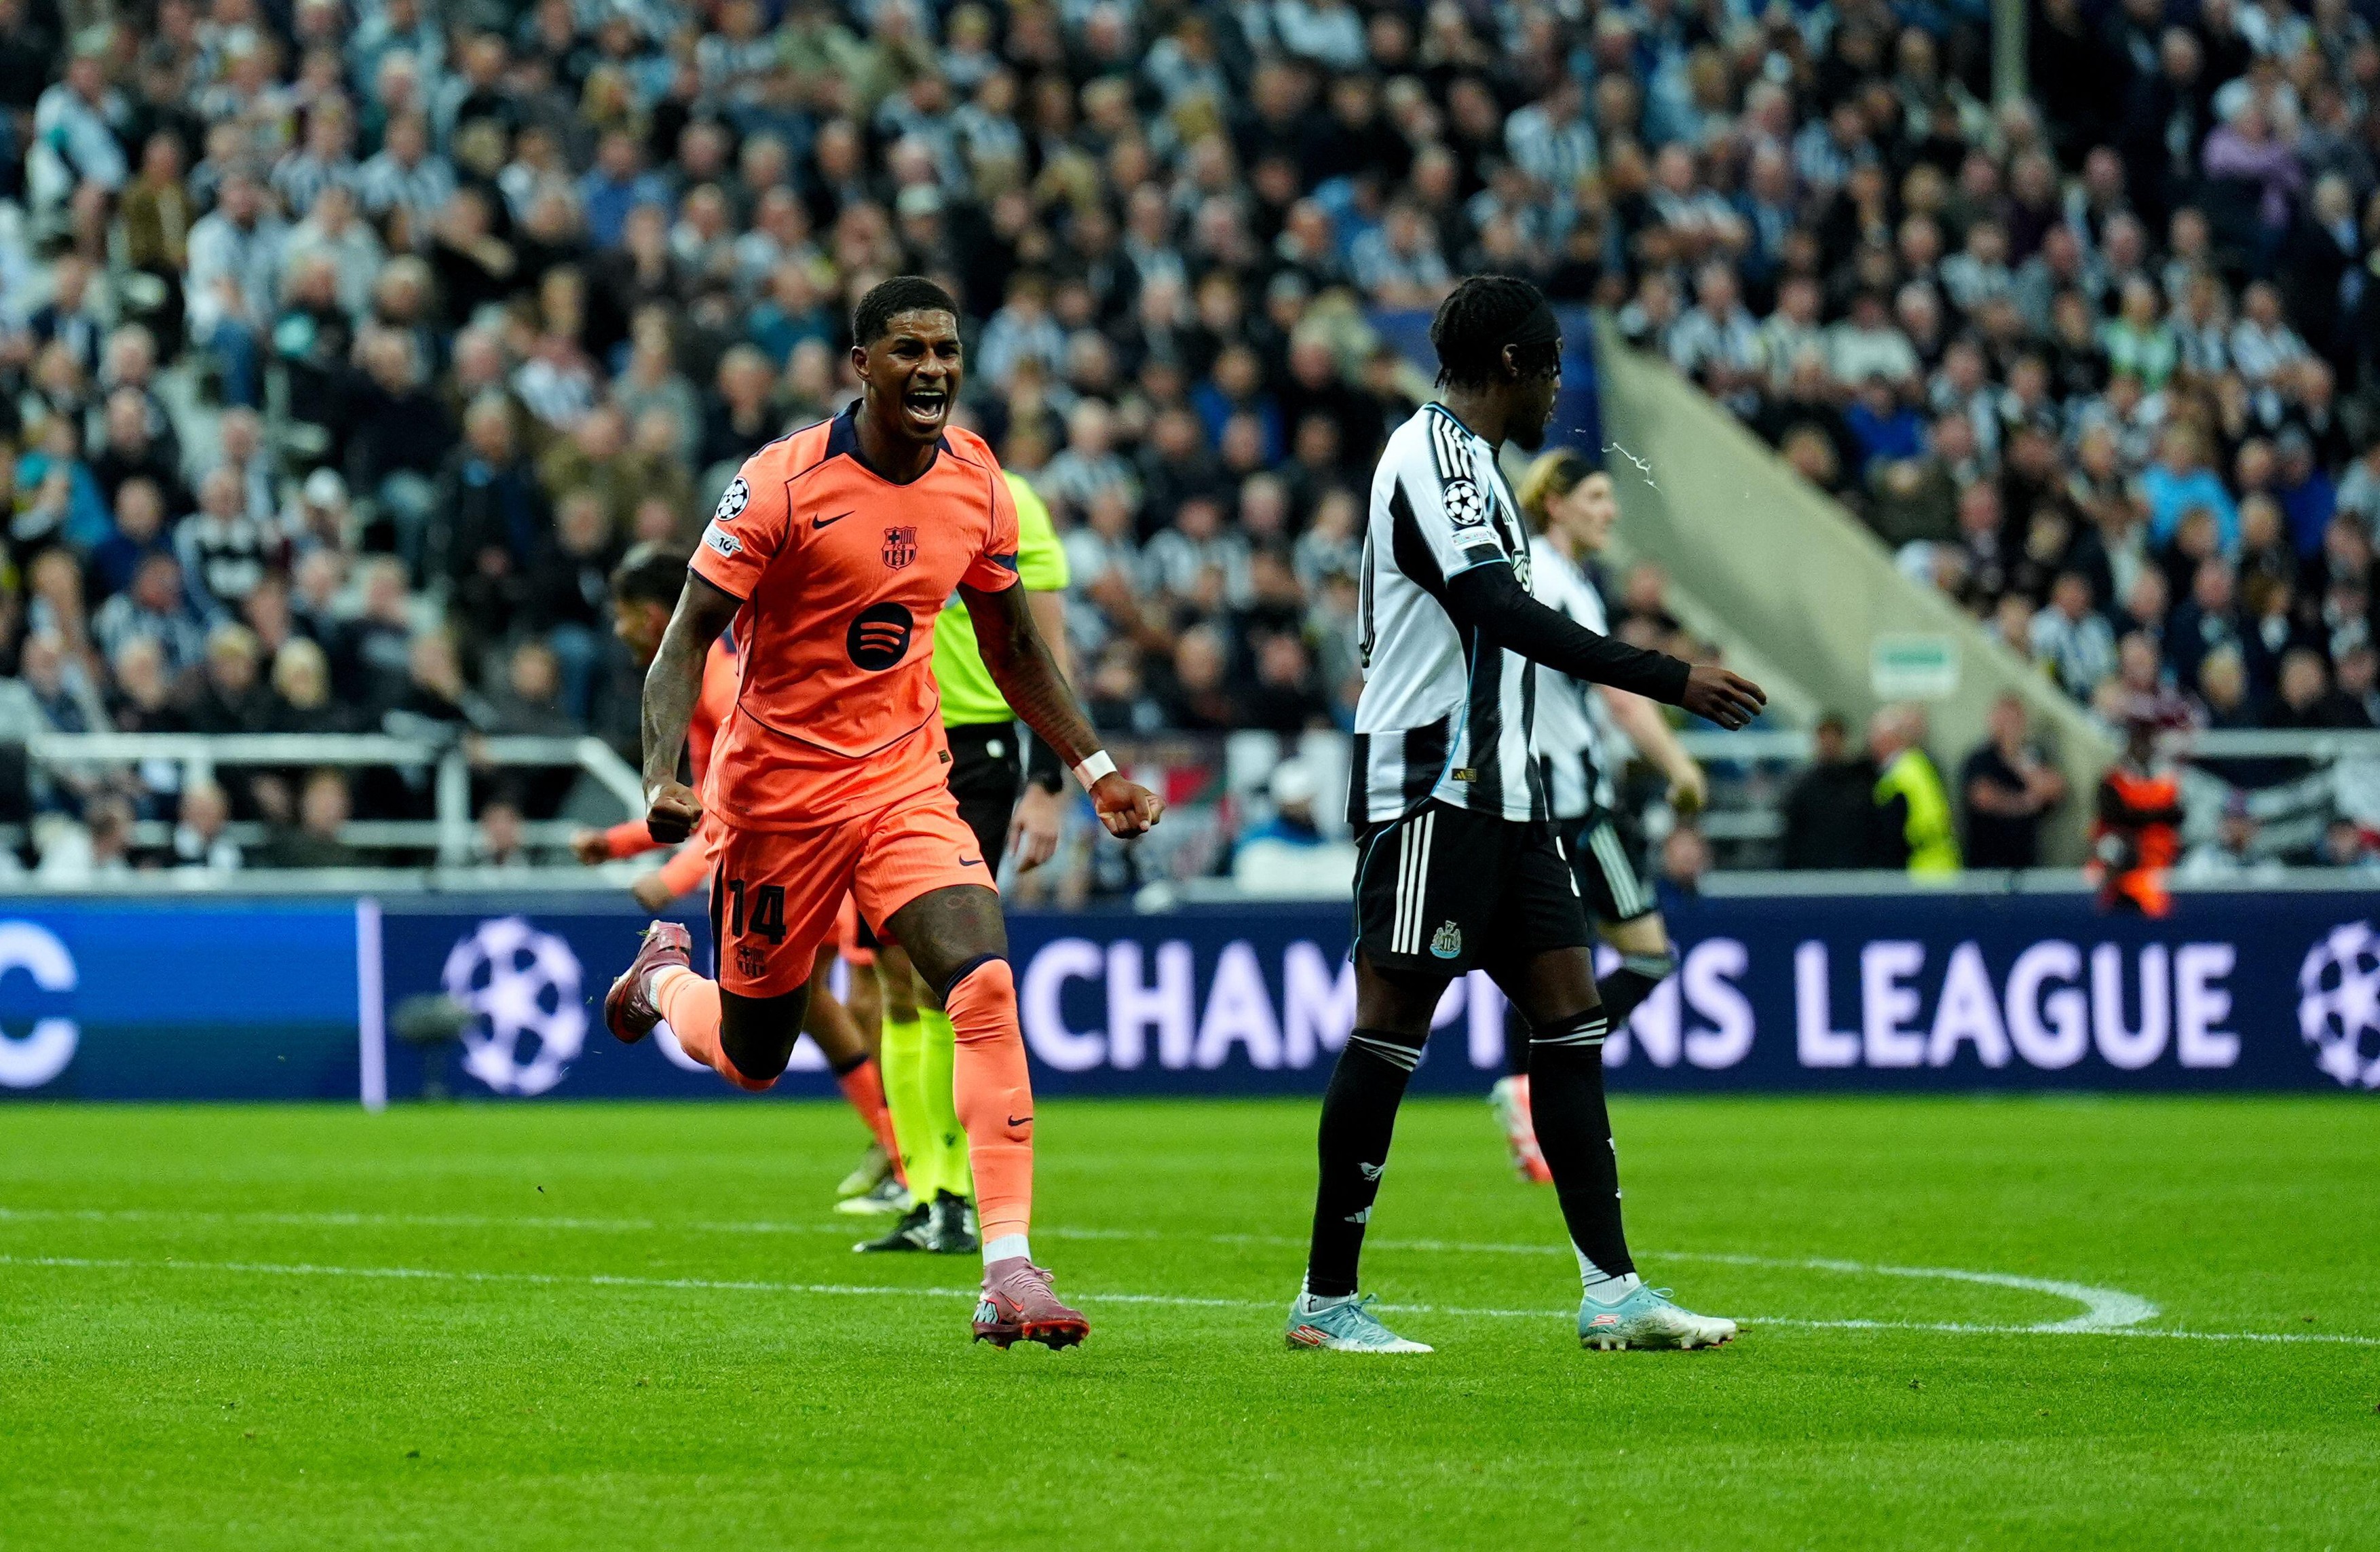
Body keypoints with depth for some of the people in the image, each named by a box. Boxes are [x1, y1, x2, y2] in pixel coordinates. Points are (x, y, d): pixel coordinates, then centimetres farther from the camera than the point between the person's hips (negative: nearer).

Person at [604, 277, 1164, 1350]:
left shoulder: (975, 481, -1)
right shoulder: (782, 484, -16)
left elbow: (1010, 645, 14)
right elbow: (688, 637, -16)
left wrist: (1094, 768, 11)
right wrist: (664, 776, -30)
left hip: (907, 782, 3)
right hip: (779, 789, -3)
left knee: (985, 988, -21)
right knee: (751, 1055, 10)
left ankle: (1009, 1273, -23)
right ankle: (665, 976, 48)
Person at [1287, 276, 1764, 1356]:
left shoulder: (1466, 459, 21)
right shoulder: (1432, 451, -11)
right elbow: (1502, 614, -23)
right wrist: (1670, 681, -25)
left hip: (1499, 791, 10)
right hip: (1430, 789, -10)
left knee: (1569, 1015, 3)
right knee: (1392, 1024, -6)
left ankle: (1611, 1293, 0)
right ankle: (1326, 1300, -1)